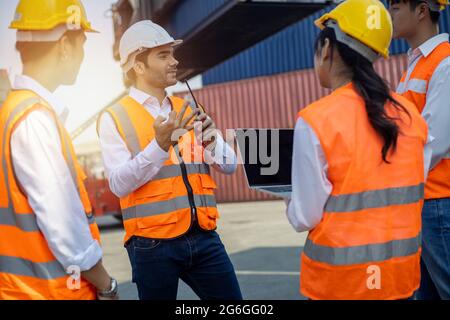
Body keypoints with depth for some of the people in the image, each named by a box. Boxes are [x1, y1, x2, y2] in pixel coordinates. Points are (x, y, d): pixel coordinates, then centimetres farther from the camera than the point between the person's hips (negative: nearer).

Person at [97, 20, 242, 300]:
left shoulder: (188, 111, 13)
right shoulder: (115, 118, -3)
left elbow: (230, 166, 10)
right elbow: (119, 184, -13)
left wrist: (210, 140, -10)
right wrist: (160, 145, -24)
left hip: (204, 237, 5)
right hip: (153, 245, -4)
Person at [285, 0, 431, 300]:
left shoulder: (316, 120, -17)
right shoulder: (411, 114, -2)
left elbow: (306, 218, -14)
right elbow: (413, 196, 6)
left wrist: (293, 208, 7)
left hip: (340, 278, -4)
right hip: (403, 273, 5)